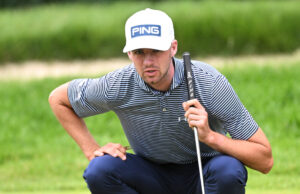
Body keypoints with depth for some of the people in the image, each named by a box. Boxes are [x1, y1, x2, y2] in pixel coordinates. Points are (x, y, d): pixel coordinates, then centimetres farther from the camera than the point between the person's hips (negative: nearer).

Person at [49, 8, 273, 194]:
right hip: (154, 176, 2)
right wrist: (92, 150, -6)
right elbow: (58, 98, 4)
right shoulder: (116, 86, -18)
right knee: (99, 169, -26)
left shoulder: (209, 82, -24)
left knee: (227, 169, -36)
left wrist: (210, 136, -37)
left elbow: (265, 160, -23)